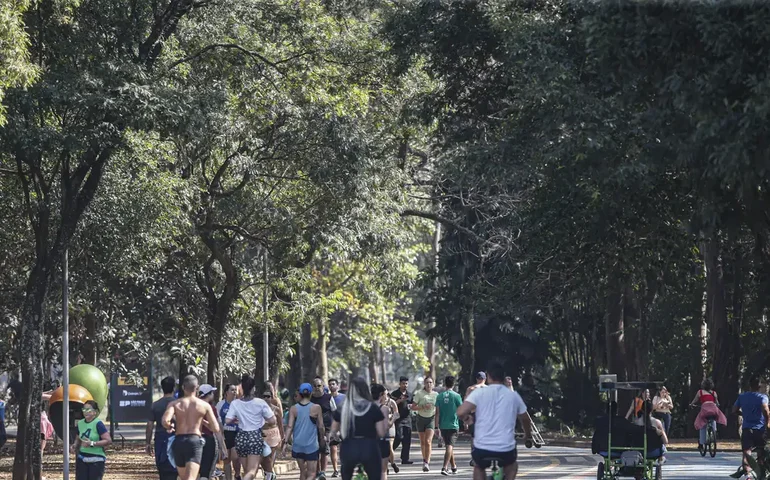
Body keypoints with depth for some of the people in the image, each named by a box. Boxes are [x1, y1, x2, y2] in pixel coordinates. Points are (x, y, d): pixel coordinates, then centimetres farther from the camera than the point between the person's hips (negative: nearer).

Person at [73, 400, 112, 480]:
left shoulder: (98, 424, -12)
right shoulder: (80, 423, 8)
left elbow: (108, 440, -18)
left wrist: (92, 443, -24)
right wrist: (75, 445, 2)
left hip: (96, 460, -6)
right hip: (82, 458, 6)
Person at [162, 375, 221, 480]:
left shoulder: (175, 404, 6)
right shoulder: (204, 405, 5)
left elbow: (164, 421, -14)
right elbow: (216, 429, 5)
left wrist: (170, 427, 9)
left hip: (178, 441, 3)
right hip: (195, 441, -3)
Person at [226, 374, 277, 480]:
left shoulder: (235, 403, -2)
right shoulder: (260, 403, -8)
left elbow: (227, 421, -7)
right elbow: (272, 421, -8)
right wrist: (264, 423, 13)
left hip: (241, 438, 4)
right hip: (255, 437, -4)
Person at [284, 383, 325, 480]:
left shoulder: (293, 408, -1)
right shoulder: (316, 408, -6)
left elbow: (290, 426, -6)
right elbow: (321, 426, 1)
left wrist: (286, 441, -3)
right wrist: (322, 437, 18)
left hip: (297, 445, 3)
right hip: (311, 445, -3)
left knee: (303, 472, 17)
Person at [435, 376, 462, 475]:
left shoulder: (440, 396, 2)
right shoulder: (456, 396, -7)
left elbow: (437, 413, 1)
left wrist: (437, 427, 6)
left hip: (443, 426, 4)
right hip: (453, 425, -4)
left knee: (449, 446, 17)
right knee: (450, 446, -7)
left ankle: (454, 466, 29)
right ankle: (445, 467, -21)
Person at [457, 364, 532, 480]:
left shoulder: (479, 392, 0)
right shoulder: (513, 395, 7)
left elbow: (460, 413, -11)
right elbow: (525, 419, 21)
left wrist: (467, 416, 15)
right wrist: (528, 435, 43)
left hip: (482, 449, -1)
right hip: (506, 449, 1)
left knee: (479, 467, 32)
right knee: (511, 465, 35)